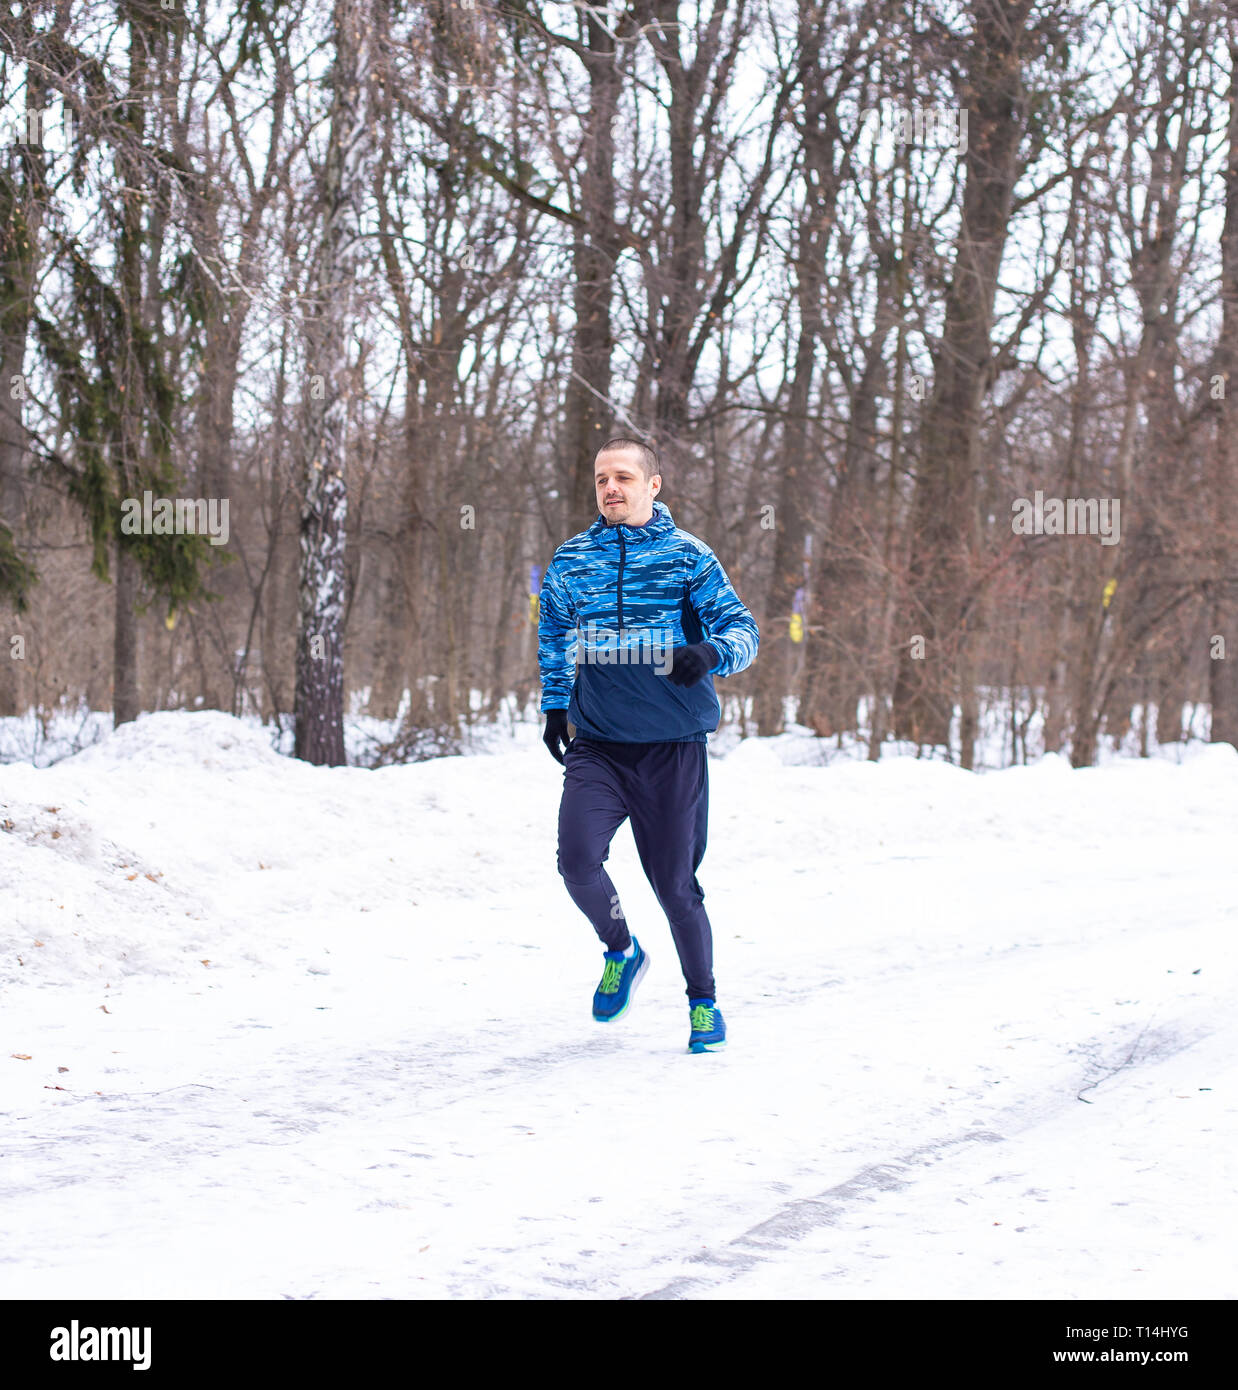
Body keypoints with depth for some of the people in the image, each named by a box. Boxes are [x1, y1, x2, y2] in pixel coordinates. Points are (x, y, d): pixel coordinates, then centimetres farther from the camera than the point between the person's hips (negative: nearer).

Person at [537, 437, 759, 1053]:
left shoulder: (687, 556, -1)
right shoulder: (570, 561, 8)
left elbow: (742, 629, -6)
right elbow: (552, 633, 26)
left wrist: (708, 653, -27)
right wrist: (555, 704, 22)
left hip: (673, 747, -2)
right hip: (596, 745, 2)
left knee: (674, 882, 2)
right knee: (578, 859, -19)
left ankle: (703, 1001, 24)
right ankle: (621, 952, 11)